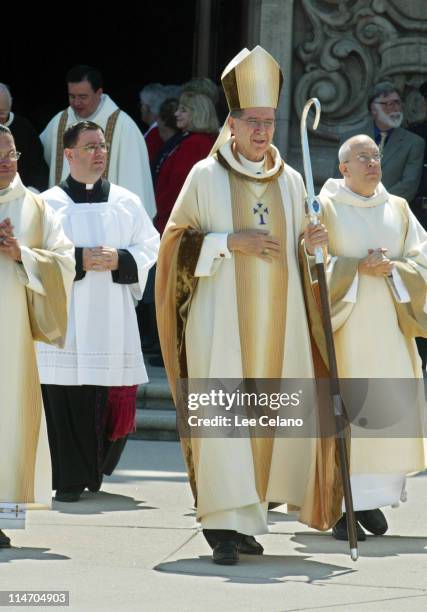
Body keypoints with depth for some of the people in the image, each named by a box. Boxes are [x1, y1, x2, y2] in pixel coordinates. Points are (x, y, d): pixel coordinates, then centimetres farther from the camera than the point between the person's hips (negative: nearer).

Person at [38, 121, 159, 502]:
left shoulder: (126, 202, 12)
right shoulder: (49, 203, 4)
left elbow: (150, 247, 10)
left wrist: (119, 260, -8)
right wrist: (80, 260, -14)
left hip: (112, 320, 3)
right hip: (66, 321, -2)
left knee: (114, 400, 1)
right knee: (68, 397, -8)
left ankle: (96, 471, 22)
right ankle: (70, 481, -1)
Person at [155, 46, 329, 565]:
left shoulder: (290, 181, 12)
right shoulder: (206, 177, 0)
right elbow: (177, 241, -2)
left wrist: (311, 245, -3)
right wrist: (230, 241, -14)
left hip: (276, 319, 4)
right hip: (222, 317, -4)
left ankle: (247, 513, 15)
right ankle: (225, 524, -12)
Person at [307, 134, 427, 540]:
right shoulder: (324, 208, 1)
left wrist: (391, 269, -10)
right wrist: (358, 268, -16)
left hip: (388, 328, 4)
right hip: (342, 328, -4)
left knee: (390, 412, 0)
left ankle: (373, 497, 13)